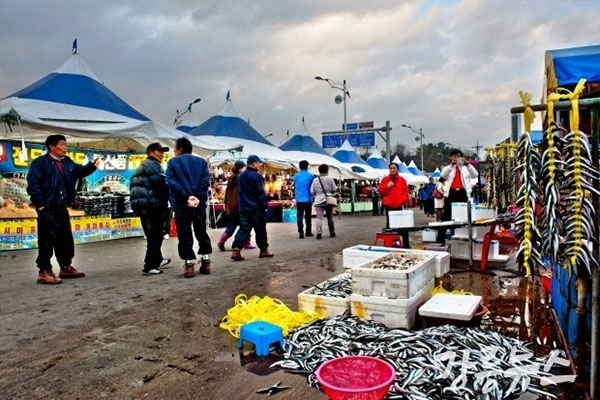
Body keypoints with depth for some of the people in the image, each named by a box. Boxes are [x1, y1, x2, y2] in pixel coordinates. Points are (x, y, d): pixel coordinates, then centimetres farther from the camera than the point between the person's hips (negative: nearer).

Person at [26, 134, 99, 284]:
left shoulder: (67, 162, 14)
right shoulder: (40, 162, -9)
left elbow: (80, 171, 14)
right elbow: (33, 185, -13)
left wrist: (91, 165, -7)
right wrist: (40, 204, -16)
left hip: (61, 207, 8)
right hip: (47, 208, -8)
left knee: (65, 238, 14)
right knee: (47, 240, -5)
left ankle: (66, 267, 26)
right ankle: (44, 272, 2)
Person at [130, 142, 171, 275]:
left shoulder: (141, 167, 24)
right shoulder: (153, 165, -8)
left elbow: (134, 185, 25)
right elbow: (161, 183, -20)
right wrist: (165, 199, -6)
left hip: (140, 204, 10)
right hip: (152, 204, -10)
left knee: (151, 235, 20)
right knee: (156, 235, -7)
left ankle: (158, 260, 34)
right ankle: (149, 266, -8)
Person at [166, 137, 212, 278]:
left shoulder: (172, 163, 4)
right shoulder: (201, 161, 12)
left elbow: (172, 182, -11)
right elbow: (206, 180, -3)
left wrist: (186, 197, -17)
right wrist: (199, 197, -11)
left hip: (181, 204, -3)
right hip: (199, 203, 3)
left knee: (185, 234, 2)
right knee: (201, 232, 14)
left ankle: (189, 264, -1)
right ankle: (206, 261, 14)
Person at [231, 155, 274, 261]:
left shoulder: (240, 176, 13)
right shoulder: (256, 176, -13)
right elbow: (261, 193, -14)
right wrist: (265, 205, -8)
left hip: (244, 208, 7)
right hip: (256, 208, -7)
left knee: (243, 229, 3)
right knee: (260, 230, 5)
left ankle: (236, 250, -9)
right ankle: (264, 250, 15)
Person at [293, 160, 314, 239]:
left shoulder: (296, 176, 5)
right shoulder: (311, 176, -4)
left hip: (299, 199, 1)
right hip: (308, 199, -1)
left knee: (299, 216, 2)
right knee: (308, 217, 11)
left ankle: (300, 232, -8)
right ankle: (308, 232, 19)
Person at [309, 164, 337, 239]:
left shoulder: (315, 180, 2)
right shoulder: (330, 178, -3)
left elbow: (312, 191, 1)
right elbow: (334, 189, -2)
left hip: (318, 201, 0)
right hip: (328, 200, 0)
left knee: (319, 217, -6)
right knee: (330, 217, 14)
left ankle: (319, 233, -22)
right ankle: (332, 233, 22)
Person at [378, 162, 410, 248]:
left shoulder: (402, 180, 8)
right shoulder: (385, 179, 6)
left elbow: (406, 191, 8)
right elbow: (380, 191, 4)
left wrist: (404, 200, -8)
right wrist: (387, 186, -12)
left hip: (399, 206, 0)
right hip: (389, 206, 0)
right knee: (389, 224, 4)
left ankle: (406, 245, 1)